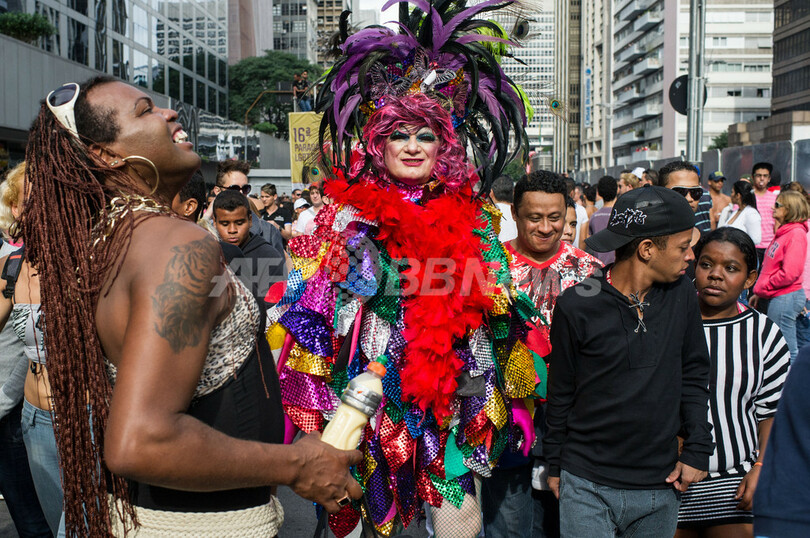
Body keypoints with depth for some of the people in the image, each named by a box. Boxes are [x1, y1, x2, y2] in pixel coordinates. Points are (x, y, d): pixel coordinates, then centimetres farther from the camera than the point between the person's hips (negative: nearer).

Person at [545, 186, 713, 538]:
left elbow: (694, 374, 10)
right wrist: (555, 465, 6)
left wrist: (697, 449, 4)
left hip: (660, 486, 3)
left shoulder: (682, 295, 0)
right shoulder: (576, 305, -9)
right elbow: (560, 392, 0)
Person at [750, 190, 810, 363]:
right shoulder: (783, 231, 16)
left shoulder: (796, 233, -14)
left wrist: (763, 288, -10)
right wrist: (759, 292, 14)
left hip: (785, 297, -10)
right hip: (777, 297, 10)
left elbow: (790, 273, -21)